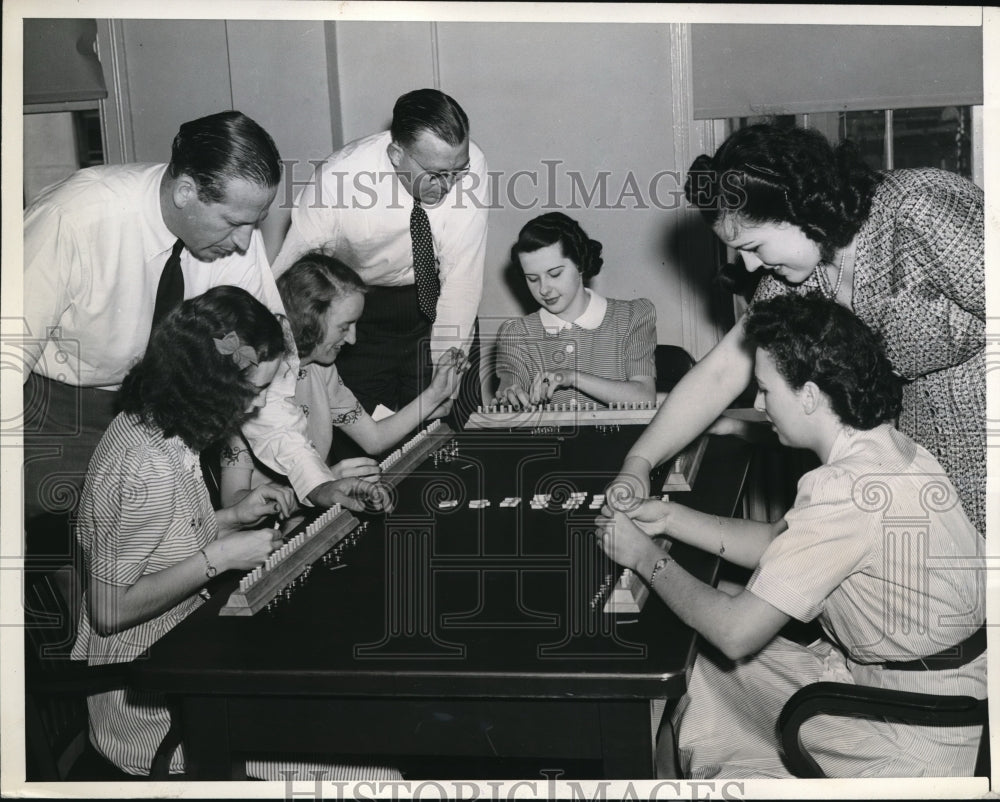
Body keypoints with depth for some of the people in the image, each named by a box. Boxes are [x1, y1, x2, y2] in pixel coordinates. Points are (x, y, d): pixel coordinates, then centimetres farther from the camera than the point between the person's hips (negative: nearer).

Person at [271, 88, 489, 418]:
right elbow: (283, 278, -21)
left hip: (436, 298, 1)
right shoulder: (339, 177, -29)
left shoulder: (468, 163, -25)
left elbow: (461, 276, -22)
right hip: (357, 302, -1)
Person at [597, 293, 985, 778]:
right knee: (706, 670, 13)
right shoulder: (883, 447, 0)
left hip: (915, 740, -9)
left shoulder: (846, 492, -29)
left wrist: (646, 557, -11)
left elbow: (735, 632, -25)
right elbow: (775, 543, 12)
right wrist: (668, 518, 5)